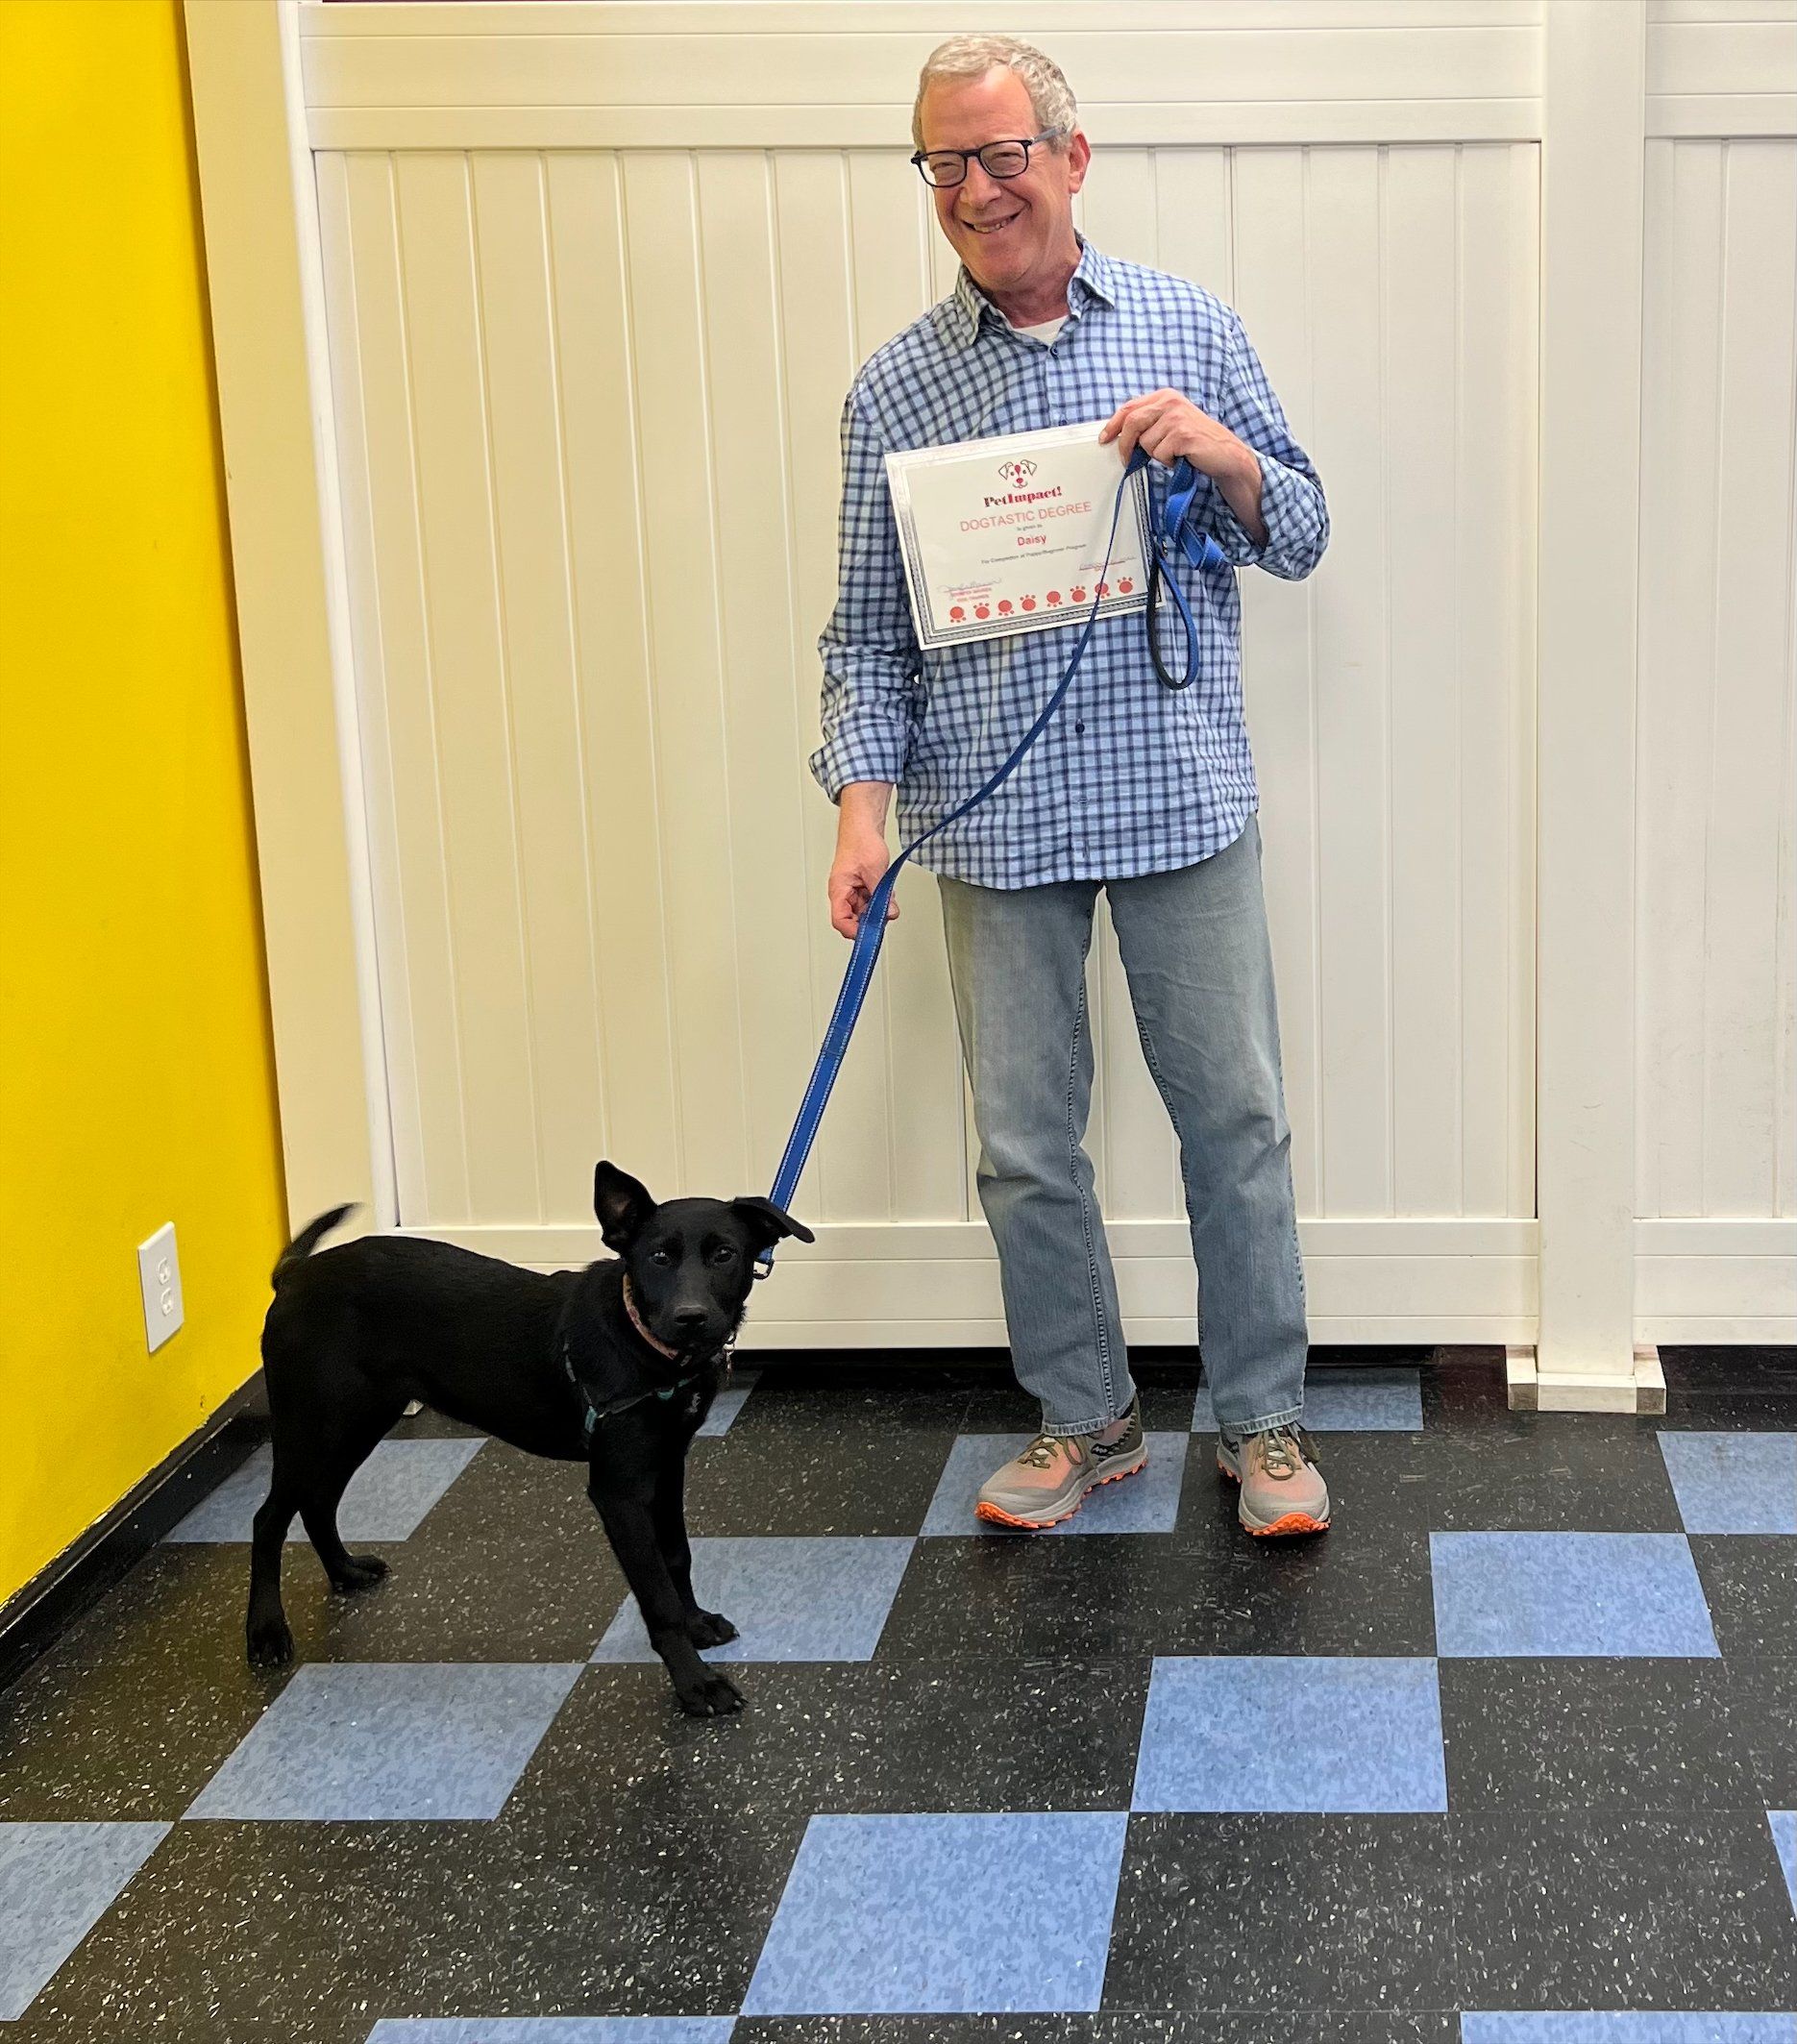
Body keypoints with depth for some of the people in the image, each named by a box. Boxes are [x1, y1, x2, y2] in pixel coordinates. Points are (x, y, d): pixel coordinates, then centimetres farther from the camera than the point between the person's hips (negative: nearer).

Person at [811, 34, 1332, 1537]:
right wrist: (864, 803, -7)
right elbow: (868, 627, 5)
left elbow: (1300, 539, 6)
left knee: (1235, 1118, 6)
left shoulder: (1190, 329, 3)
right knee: (1026, 1146, 8)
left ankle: (1262, 1418, 23)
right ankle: (1088, 1419, 26)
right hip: (996, 821, 1)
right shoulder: (895, 385, 4)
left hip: (1184, 799, -1)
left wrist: (1226, 457, -14)